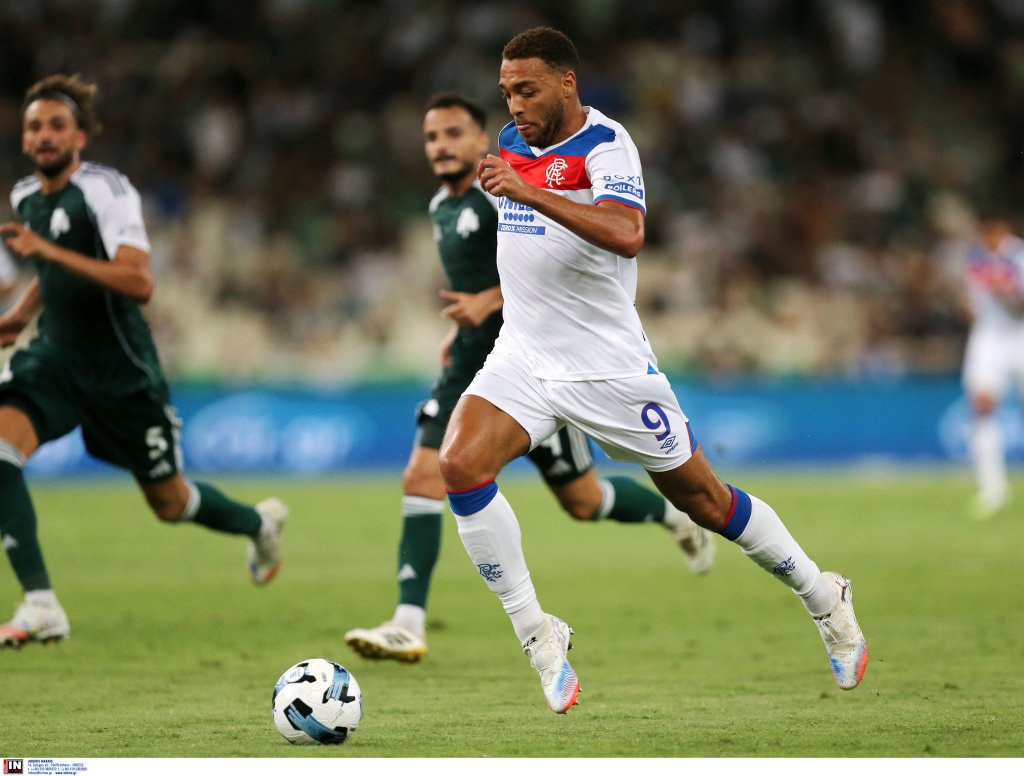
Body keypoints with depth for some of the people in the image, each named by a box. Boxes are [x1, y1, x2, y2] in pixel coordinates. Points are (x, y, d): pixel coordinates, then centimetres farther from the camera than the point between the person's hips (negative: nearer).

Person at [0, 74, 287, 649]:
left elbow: (140, 283, -31)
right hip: (54, 358, 6)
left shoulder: (105, 190, -17)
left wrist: (49, 251, -36)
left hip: (120, 370, -6)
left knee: (170, 503, 9)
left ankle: (260, 523, 44)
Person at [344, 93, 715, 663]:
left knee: (583, 500, 3)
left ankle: (676, 515, 34)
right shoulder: (442, 205, 13)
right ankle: (409, 626, -14)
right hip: (472, 365, 7)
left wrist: (489, 302, -29)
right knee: (422, 478, -11)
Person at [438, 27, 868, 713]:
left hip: (610, 366, -5)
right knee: (461, 465, -21)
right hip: (523, 357, 5)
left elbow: (626, 235, -36)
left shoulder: (605, 145, -16)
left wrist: (529, 192, -41)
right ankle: (536, 634, -12)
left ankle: (824, 598, 29)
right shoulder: (511, 142, 7)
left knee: (704, 500, 6)